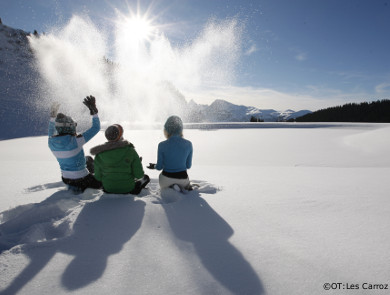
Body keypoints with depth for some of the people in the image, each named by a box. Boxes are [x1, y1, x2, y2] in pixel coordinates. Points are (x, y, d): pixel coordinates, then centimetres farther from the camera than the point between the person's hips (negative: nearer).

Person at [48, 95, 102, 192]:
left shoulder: (51, 142, -9)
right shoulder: (76, 141, -28)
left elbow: (51, 133, 18)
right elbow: (96, 128, -21)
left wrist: (52, 116, 23)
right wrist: (93, 110, -17)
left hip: (66, 178, 6)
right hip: (81, 179, -6)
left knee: (89, 159, 30)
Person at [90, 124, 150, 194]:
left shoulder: (100, 154, -11)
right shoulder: (130, 151, -18)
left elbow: (98, 177, -5)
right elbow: (139, 175, -16)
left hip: (109, 189, 2)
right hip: (127, 188, -2)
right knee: (145, 177, 26)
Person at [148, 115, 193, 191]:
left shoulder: (162, 145, -17)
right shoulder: (188, 144, -11)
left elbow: (159, 167, -8)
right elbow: (188, 166, -1)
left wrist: (154, 166, 16)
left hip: (166, 178, -2)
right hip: (182, 178, 2)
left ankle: (171, 188, -2)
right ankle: (186, 187, 2)